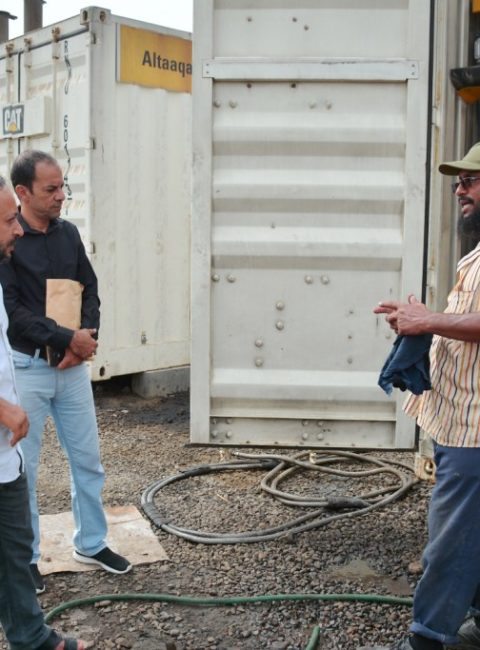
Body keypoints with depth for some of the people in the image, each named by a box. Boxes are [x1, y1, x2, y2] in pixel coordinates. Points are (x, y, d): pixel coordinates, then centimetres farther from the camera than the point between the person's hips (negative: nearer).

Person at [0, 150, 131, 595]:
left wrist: (86, 337, -7)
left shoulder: (68, 233, 5)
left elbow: (89, 290, 10)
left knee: (88, 459, 13)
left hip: (72, 366, 6)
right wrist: (68, 339, -19)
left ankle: (91, 543, 29)